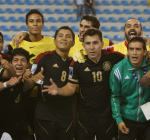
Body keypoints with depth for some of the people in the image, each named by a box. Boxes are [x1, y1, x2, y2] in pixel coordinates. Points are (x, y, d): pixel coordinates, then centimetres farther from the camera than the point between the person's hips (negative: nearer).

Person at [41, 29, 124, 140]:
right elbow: (71, 88, -2)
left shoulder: (112, 57, -9)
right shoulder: (78, 63, -8)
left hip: (107, 115, 0)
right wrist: (58, 90, -22)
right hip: (85, 117, 0)